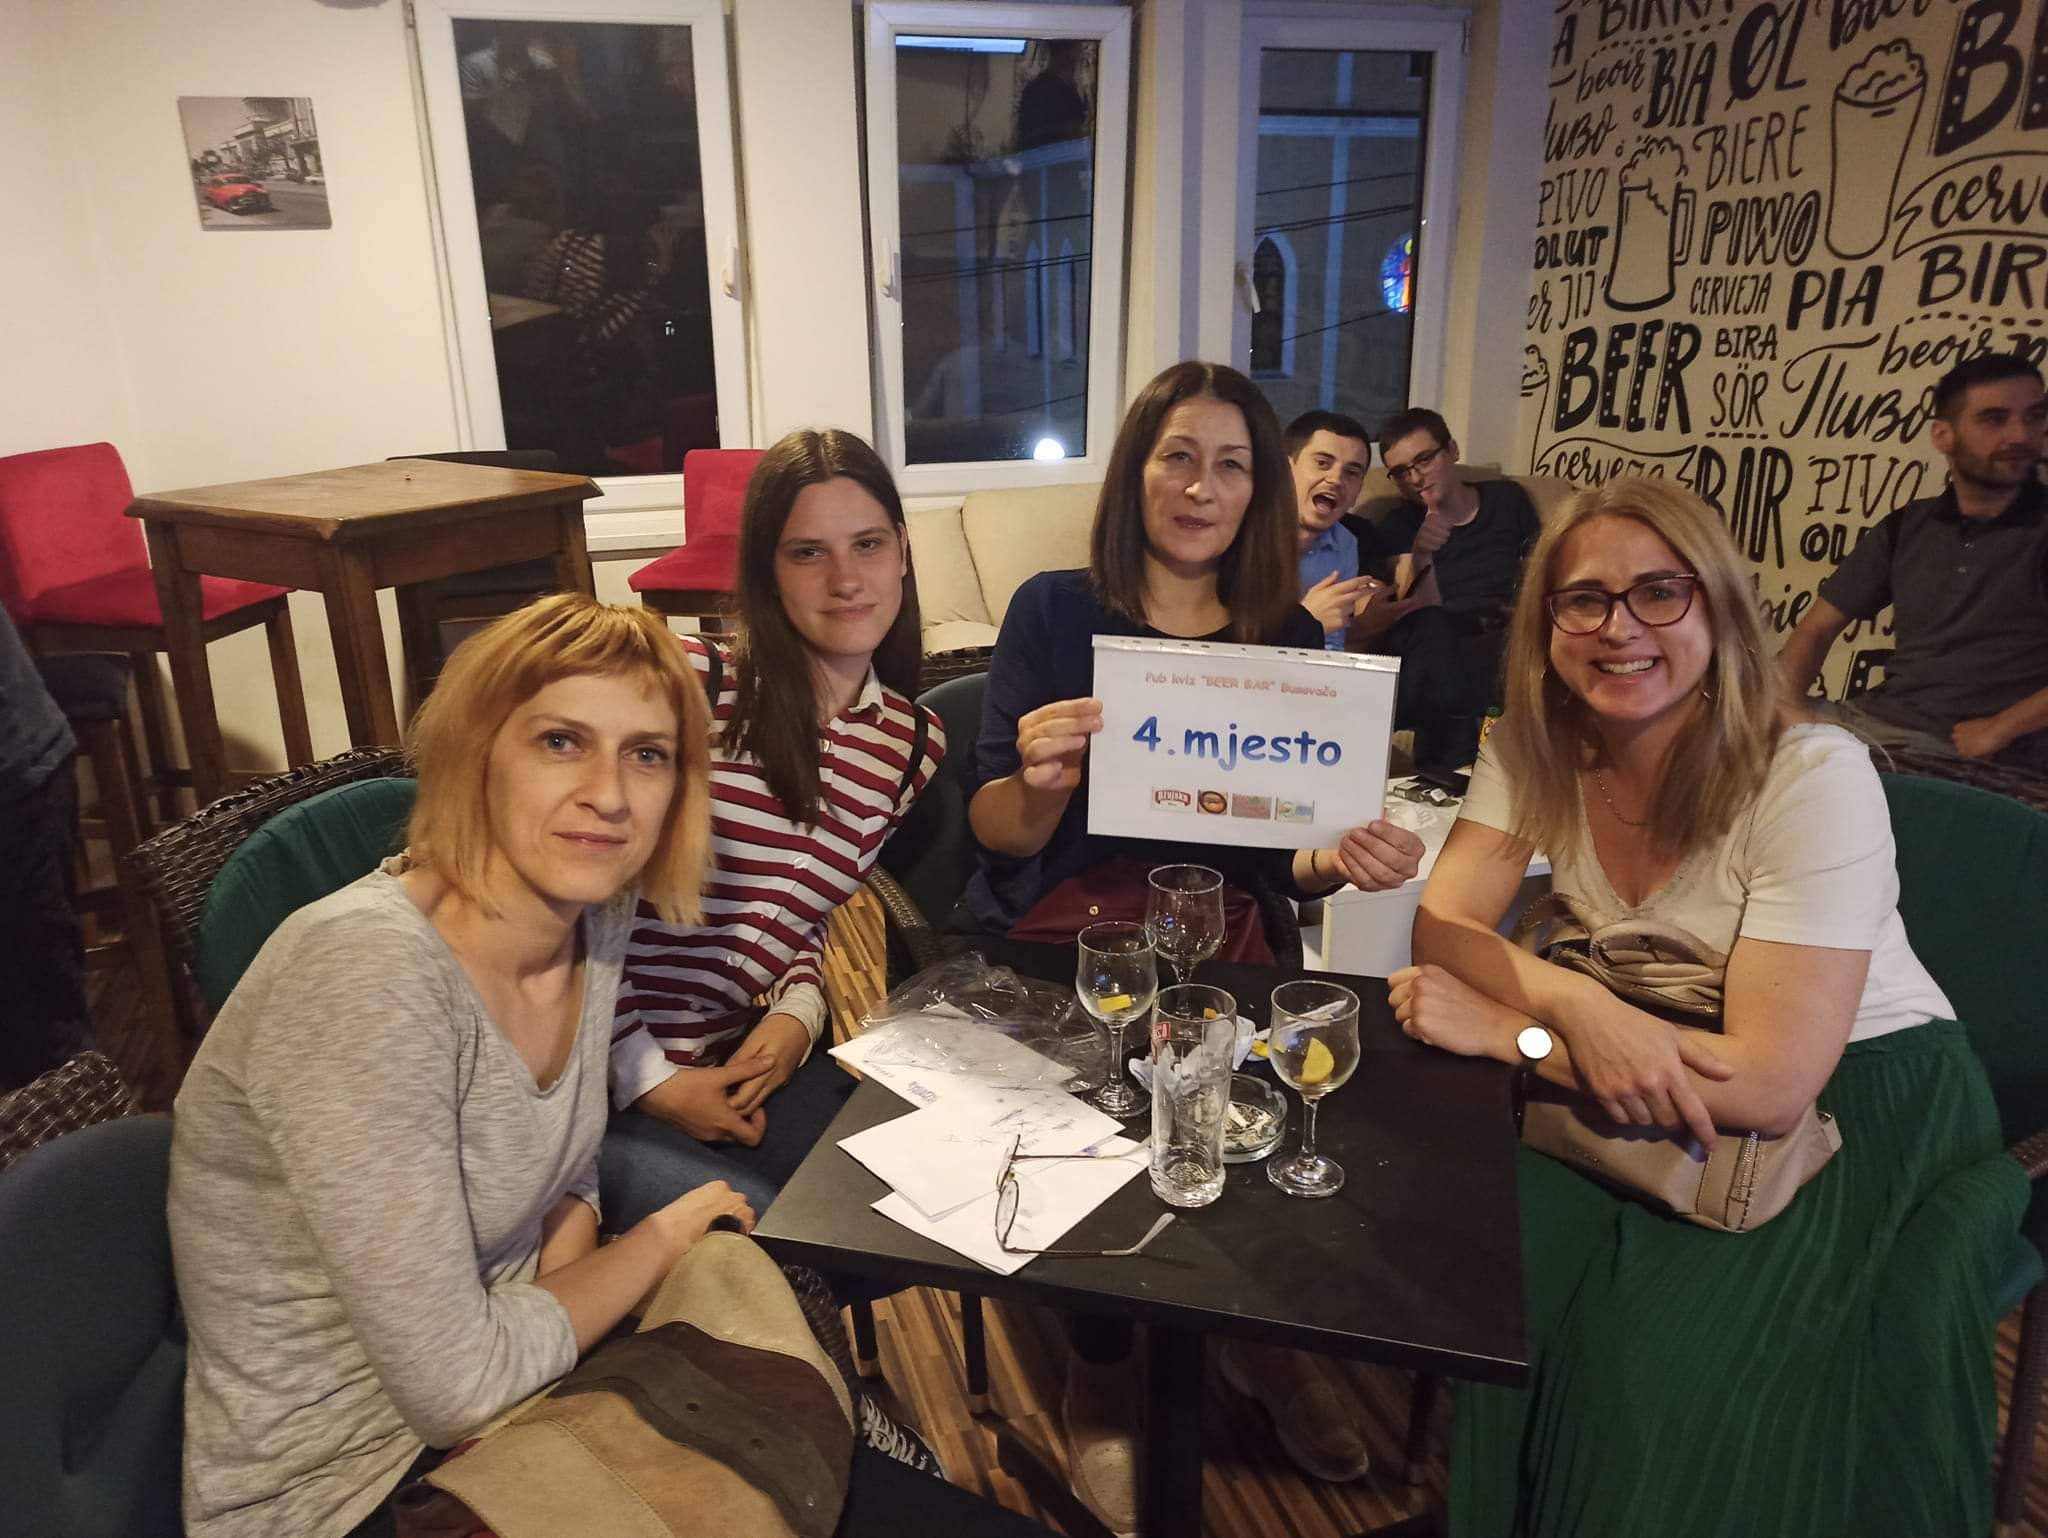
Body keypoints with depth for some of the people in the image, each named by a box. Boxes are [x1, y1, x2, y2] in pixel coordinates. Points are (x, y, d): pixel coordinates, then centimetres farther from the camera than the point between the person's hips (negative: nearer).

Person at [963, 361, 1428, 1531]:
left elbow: (1275, 857, 6)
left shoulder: (1290, 639, 6)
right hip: (1056, 943, -2)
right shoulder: (1054, 610, -1)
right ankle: (1103, 1377, 4)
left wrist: (1342, 859, -16)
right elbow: (995, 830, -4)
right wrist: (1043, 782, -26)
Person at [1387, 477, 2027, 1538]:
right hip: (1649, 1096, 4)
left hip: (1867, 1112, -4)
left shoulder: (1813, 777, -22)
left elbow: (1770, 1086, -26)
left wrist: (1507, 1029, -27)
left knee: (1675, 1374, -27)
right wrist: (1576, 1003, -32)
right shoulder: (1535, 748, -7)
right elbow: (1441, 931, -12)